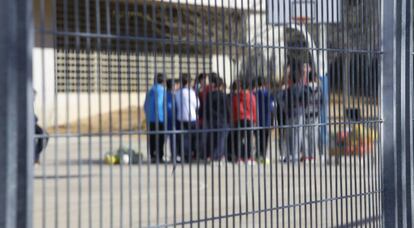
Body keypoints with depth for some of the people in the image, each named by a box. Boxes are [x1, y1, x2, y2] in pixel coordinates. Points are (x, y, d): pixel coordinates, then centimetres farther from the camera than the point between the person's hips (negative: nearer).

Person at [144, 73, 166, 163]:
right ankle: (159, 157, -6)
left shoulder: (151, 90, 15)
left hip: (150, 119, 7)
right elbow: (159, 104, -18)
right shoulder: (161, 90, -9)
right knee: (159, 139, -4)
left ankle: (152, 156, 11)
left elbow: (145, 105, 18)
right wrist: (160, 117, -14)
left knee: (152, 139, 9)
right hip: (158, 119, -7)